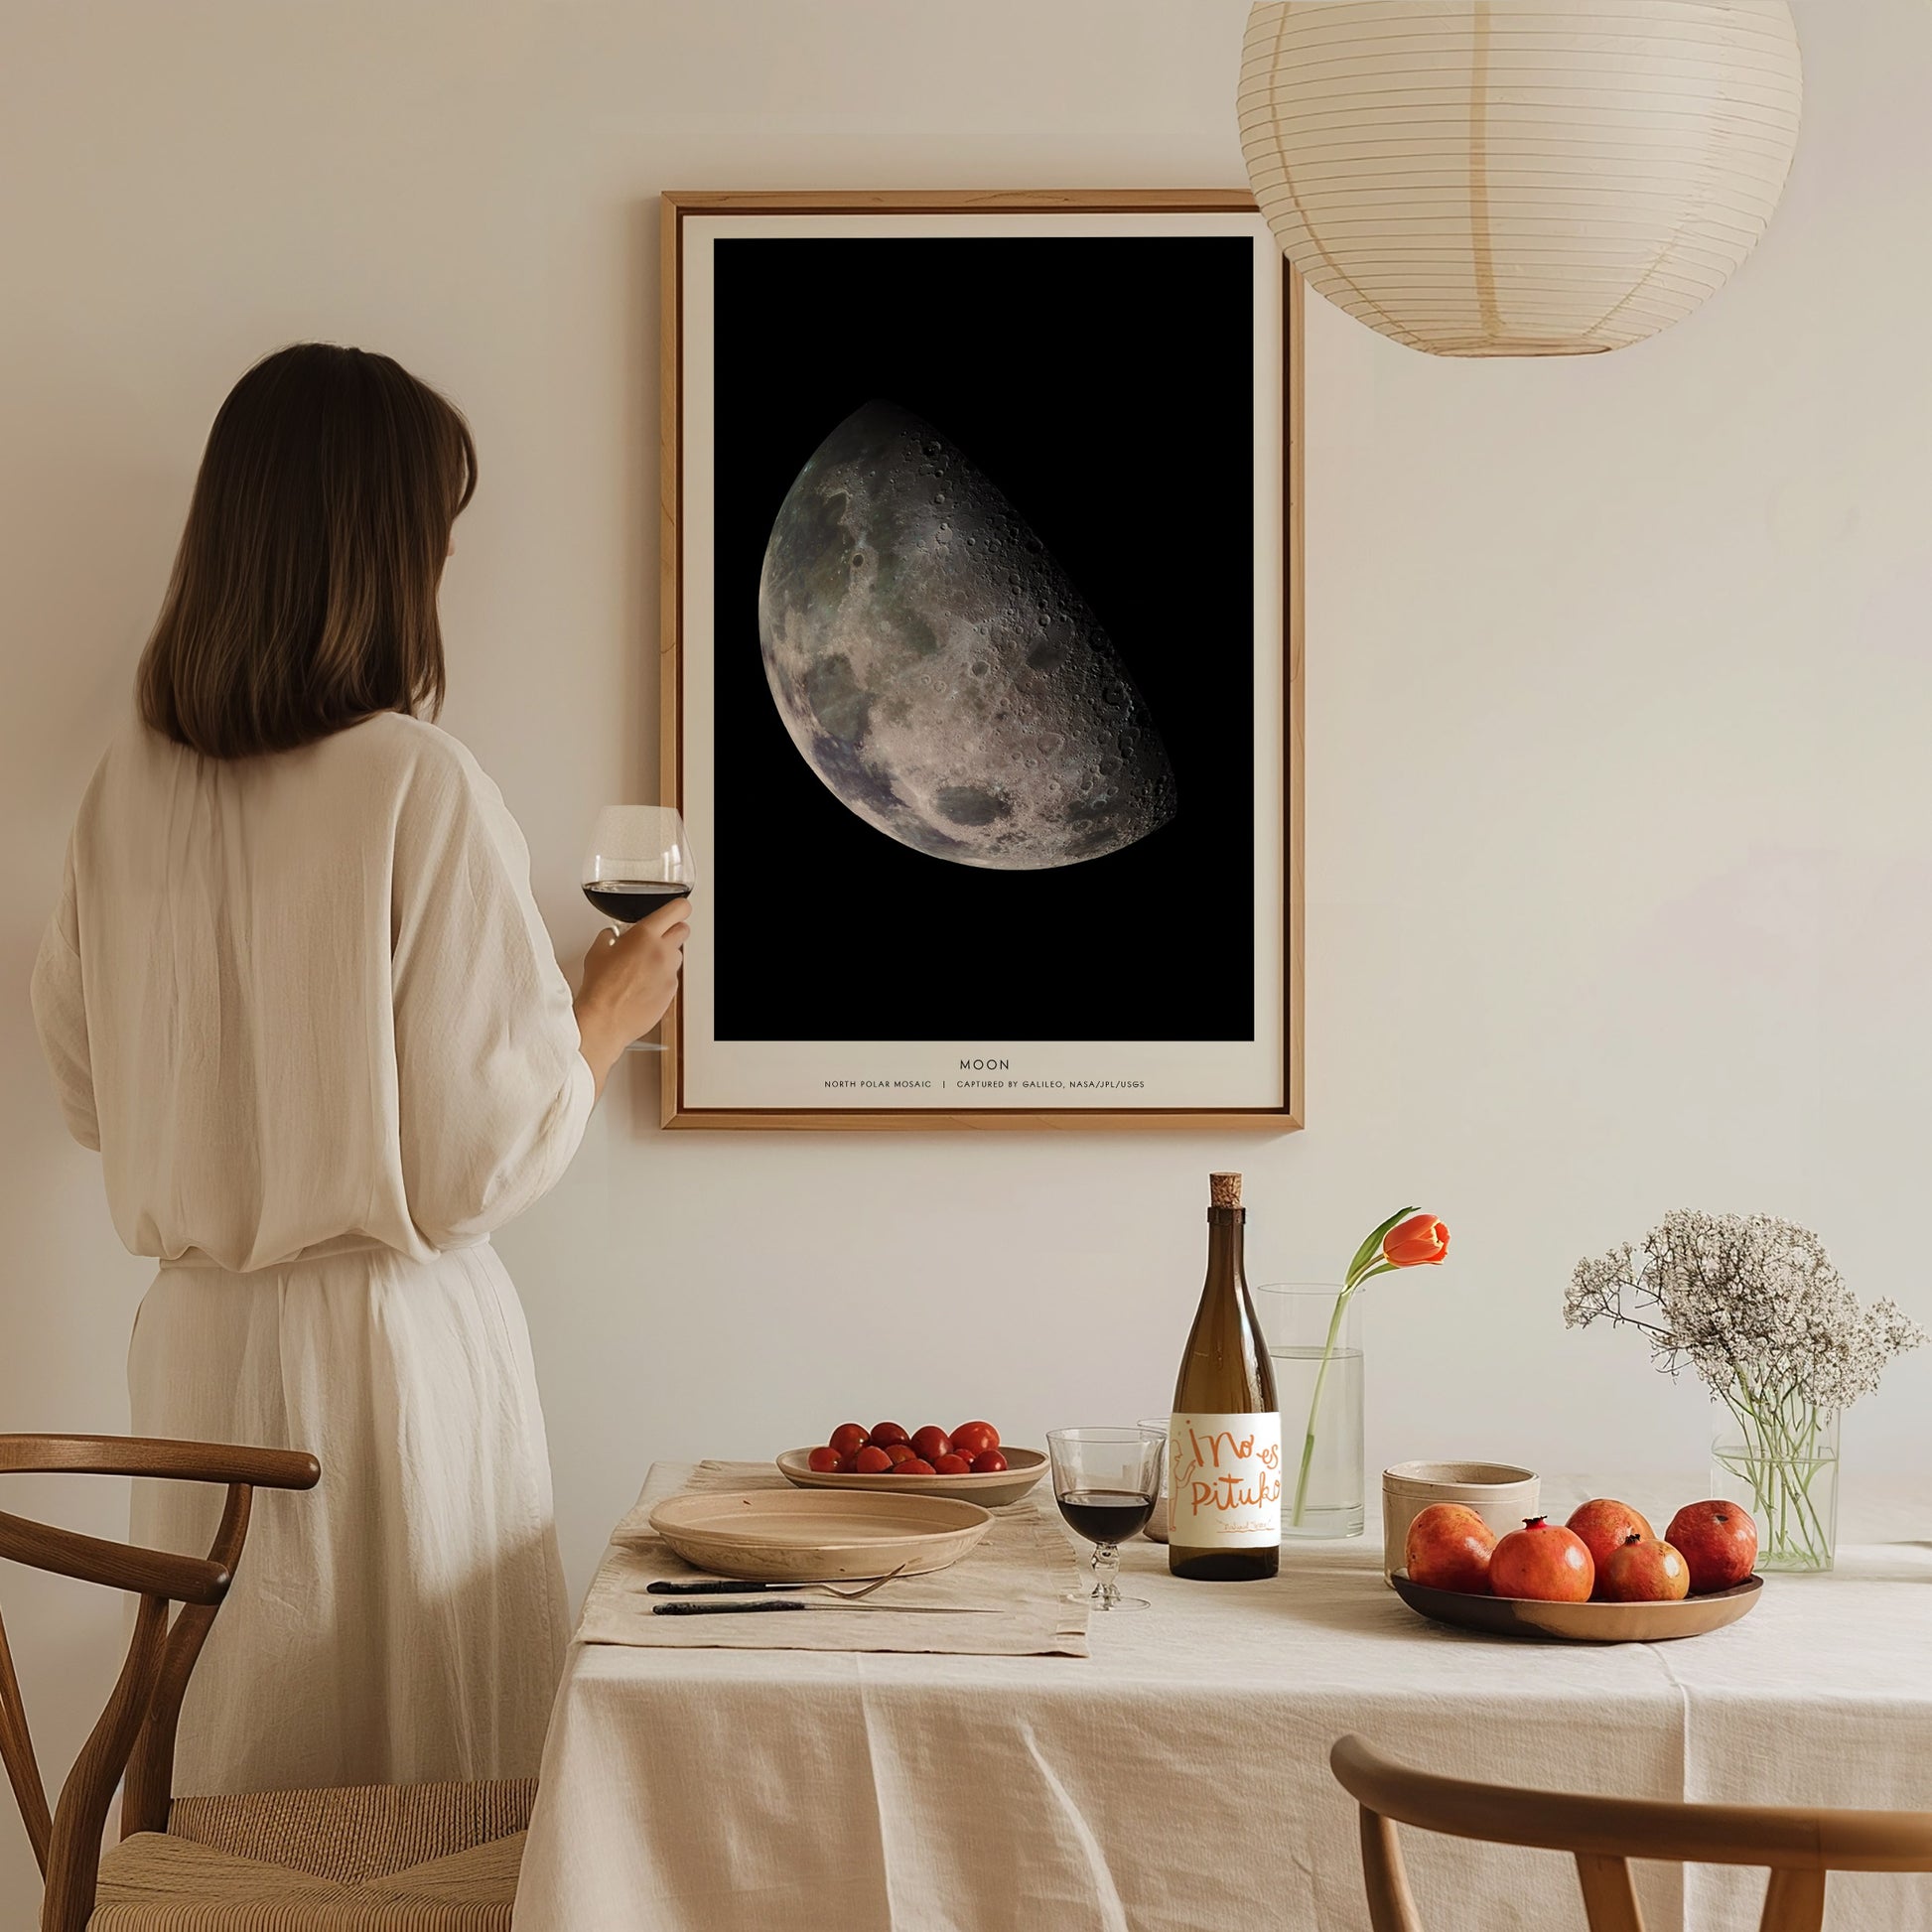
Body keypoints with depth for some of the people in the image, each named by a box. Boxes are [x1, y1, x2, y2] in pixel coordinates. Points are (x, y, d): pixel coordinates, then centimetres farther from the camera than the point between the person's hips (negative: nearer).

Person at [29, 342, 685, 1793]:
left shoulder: (132, 784, 0)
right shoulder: (421, 787, -16)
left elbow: (90, 1093, 12)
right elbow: (486, 1155, -14)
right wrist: (611, 1010, 3)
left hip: (196, 1343, 6)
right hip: (389, 1343, -6)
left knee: (234, 1784, 15)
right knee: (432, 1806, 7)